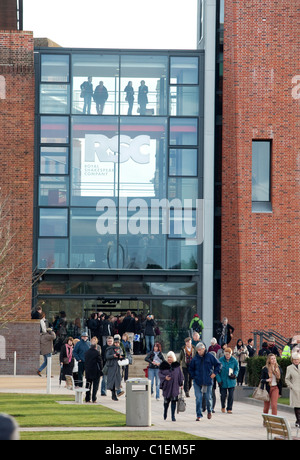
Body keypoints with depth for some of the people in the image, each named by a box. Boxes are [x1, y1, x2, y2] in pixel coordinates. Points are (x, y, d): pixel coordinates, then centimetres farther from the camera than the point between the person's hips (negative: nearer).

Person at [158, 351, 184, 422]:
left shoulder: (177, 365, 4)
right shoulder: (163, 365, 0)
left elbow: (180, 375, 9)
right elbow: (159, 373, 1)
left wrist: (181, 384, 7)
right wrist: (164, 377, -17)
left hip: (174, 386, 1)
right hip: (166, 386, -1)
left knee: (174, 400, -6)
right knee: (166, 400, 5)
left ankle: (173, 416, -2)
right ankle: (165, 412, 33)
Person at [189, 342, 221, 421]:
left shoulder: (210, 356, -2)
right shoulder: (195, 358, 4)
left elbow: (218, 364, 8)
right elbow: (191, 368, 18)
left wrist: (214, 373, -1)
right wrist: (193, 376, 6)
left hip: (208, 381, -1)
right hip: (197, 382, 1)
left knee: (208, 398, 6)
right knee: (198, 398, -4)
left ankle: (209, 411, 34)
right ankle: (199, 415, 1)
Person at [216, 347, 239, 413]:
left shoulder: (234, 360, -2)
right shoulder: (220, 360, -6)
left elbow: (237, 369, 9)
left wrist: (235, 375, -12)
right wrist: (219, 380, -8)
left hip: (231, 381, 1)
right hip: (223, 381, -1)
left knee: (231, 395, -2)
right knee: (223, 395, 5)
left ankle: (229, 409, 10)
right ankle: (223, 407, 31)